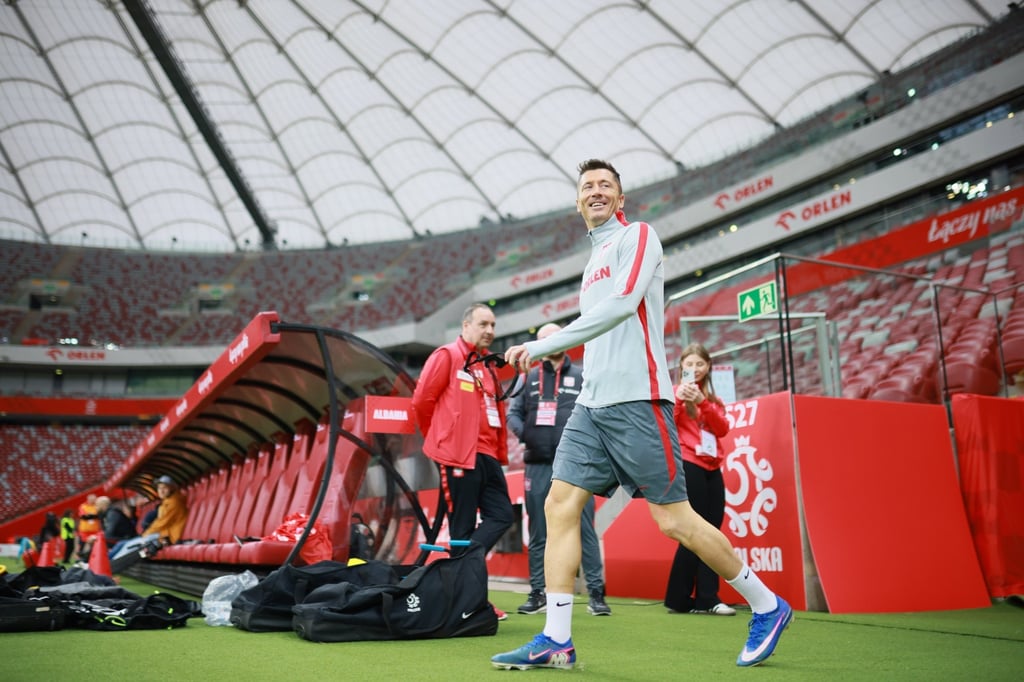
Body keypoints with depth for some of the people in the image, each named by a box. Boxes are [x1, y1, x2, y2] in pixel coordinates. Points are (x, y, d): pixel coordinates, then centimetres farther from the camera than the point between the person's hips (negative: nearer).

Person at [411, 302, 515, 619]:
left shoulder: (489, 364, 17)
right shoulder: (447, 355, -5)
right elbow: (422, 401, -6)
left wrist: (500, 449, 10)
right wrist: (441, 440, 5)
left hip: (487, 455, 8)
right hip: (458, 456, -7)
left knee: (501, 515, 3)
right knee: (463, 527, -1)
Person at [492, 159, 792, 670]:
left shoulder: (637, 235, -2)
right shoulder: (595, 259, 22)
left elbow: (622, 304, -19)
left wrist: (543, 345, -19)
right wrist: (562, 344, 11)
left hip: (634, 401, -8)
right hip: (591, 405, 8)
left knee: (673, 519, -4)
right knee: (560, 505, -4)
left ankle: (766, 606, 15)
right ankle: (555, 641, 0)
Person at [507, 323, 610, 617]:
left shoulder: (583, 377, 9)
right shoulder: (528, 378, 13)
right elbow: (513, 412, 14)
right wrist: (524, 432, -5)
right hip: (538, 467, 2)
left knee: (584, 530, -3)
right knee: (538, 534, 8)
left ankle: (596, 593, 2)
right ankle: (538, 593, 16)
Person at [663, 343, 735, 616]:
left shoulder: (713, 399, 18)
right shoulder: (675, 392, 3)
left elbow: (723, 429, 0)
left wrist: (702, 402, -12)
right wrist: (678, 399, -22)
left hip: (712, 469, 6)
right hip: (688, 466, -6)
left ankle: (707, 598, 5)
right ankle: (679, 599, 1)